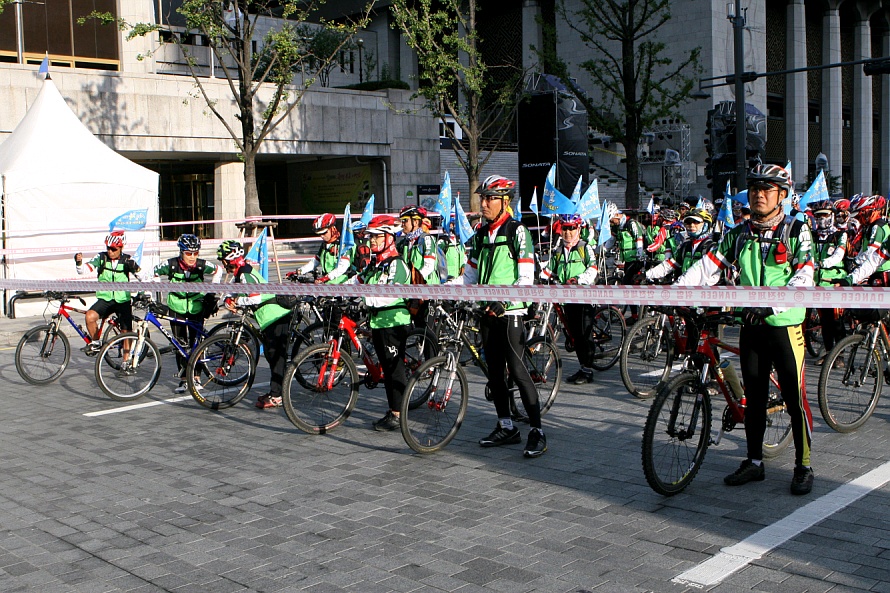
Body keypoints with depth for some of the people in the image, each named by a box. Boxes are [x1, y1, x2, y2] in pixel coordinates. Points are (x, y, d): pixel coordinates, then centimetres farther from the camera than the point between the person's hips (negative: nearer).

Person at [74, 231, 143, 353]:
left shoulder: (127, 260, -2)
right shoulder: (101, 258, -1)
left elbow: (141, 275, -10)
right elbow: (84, 270, -7)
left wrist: (134, 267, -30)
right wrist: (79, 262, -28)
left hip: (123, 301, 0)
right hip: (105, 299, 0)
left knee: (126, 334, 0)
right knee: (90, 316, -27)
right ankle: (96, 343, -3)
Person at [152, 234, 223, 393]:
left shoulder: (202, 265, -16)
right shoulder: (171, 265, -17)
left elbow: (218, 270, 5)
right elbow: (154, 273, 2)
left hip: (196, 308, 0)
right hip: (177, 308, 0)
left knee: (195, 343, -2)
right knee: (180, 344, -1)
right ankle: (183, 379, 7)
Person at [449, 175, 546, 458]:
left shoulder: (517, 231, -7)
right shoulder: (480, 235, 14)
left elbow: (526, 278, -13)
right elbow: (470, 276, 15)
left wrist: (503, 299, -25)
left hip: (510, 312, -7)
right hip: (487, 311, 7)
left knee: (517, 370, -10)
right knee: (494, 371, 10)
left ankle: (537, 432, -4)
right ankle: (506, 427, 21)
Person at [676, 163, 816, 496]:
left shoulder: (797, 231, -4)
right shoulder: (738, 235, 8)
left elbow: (803, 280, -14)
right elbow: (707, 267, 1)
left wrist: (770, 304, -29)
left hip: (784, 325, -4)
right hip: (750, 326, 4)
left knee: (794, 397, 0)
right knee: (754, 397, 11)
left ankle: (803, 466, 13)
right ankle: (754, 462, 22)